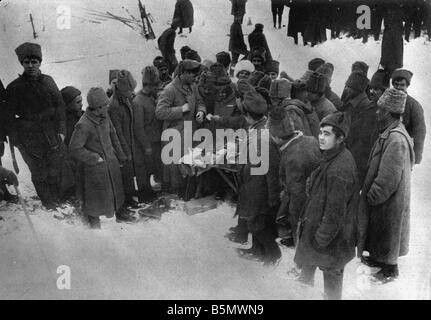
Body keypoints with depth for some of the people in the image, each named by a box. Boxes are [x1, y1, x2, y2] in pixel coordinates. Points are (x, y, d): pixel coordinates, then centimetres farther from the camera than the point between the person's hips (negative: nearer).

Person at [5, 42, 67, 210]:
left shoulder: (48, 81, 3)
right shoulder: (14, 88, -3)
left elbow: (59, 106, 6)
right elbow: (9, 117, 1)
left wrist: (61, 130, 0)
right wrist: (15, 139, -3)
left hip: (52, 134, 2)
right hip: (30, 139, -2)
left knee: (55, 170, 10)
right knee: (39, 173, 6)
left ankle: (57, 198, 29)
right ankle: (48, 202, 24)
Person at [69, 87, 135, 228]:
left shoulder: (104, 116, -6)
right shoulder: (83, 125, -28)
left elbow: (113, 136, 9)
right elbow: (74, 149, -22)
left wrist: (121, 156, 12)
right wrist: (94, 158, -17)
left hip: (111, 160, 7)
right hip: (95, 166, -7)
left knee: (116, 187, 21)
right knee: (95, 193, 12)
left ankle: (121, 213, 43)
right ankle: (94, 219, 36)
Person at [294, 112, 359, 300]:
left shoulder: (339, 170, -33)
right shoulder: (338, 156, -2)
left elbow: (335, 212, -28)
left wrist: (321, 239, -18)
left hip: (332, 235, -9)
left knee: (331, 272, 13)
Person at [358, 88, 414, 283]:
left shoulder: (396, 139, -30)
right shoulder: (392, 132, 2)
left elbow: (388, 177, -28)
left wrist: (372, 196, -17)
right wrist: (371, 192, 16)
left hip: (389, 199, -9)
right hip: (385, 194, 9)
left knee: (386, 230, 9)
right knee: (379, 228, 24)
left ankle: (390, 269, 27)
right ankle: (379, 258, 43)